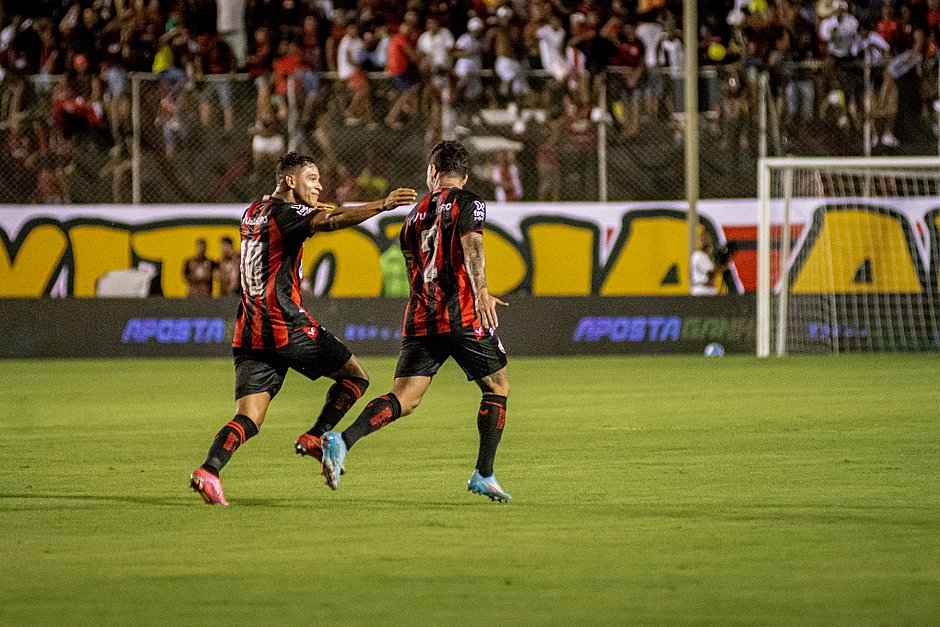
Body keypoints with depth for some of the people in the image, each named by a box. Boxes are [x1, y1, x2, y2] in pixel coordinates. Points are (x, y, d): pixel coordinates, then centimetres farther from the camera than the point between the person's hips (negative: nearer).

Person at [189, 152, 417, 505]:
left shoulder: (253, 213, 19)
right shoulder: (284, 213, -7)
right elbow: (329, 222, -26)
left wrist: (314, 212, 27)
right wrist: (382, 206, -31)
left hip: (249, 335, 8)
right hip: (286, 326, -8)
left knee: (248, 419, -1)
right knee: (355, 376, 9)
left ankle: (208, 470, -23)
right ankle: (317, 436, -1)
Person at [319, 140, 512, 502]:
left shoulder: (416, 213, 19)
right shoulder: (467, 203, 1)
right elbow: (471, 243, -19)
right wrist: (481, 290, -33)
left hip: (420, 319, 5)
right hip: (462, 316, -5)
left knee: (404, 399, -2)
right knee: (497, 386, 13)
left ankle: (343, 441, -25)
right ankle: (484, 475, 10)